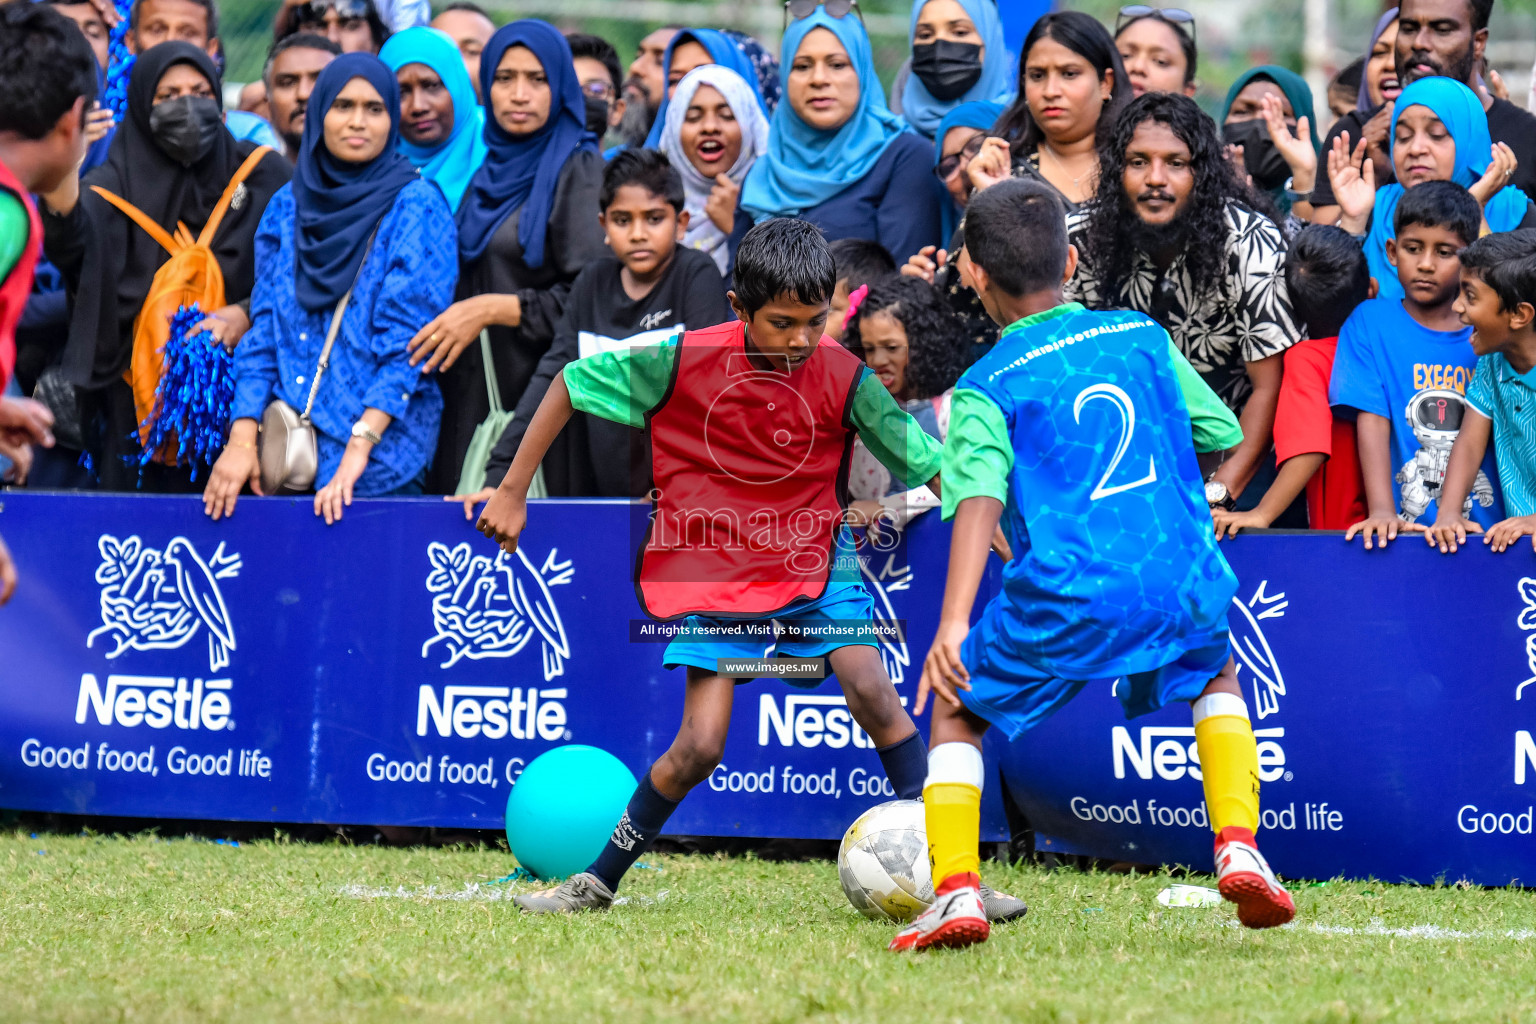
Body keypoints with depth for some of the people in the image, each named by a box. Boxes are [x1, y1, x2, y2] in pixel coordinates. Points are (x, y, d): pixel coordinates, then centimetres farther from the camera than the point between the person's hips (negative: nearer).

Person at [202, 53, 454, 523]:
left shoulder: (417, 206, -2)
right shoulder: (287, 206, 12)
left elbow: (408, 341, -11)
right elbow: (262, 330, 9)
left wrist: (358, 448, -20)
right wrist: (241, 439, -5)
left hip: (380, 457, -4)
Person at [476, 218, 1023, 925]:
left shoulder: (845, 378, -12)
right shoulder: (681, 361, -16)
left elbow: (928, 463, -5)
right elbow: (570, 384, -4)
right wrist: (512, 491, -2)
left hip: (813, 563, 1)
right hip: (715, 573, -1)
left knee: (872, 693, -21)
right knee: (700, 747, -10)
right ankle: (598, 882, 11)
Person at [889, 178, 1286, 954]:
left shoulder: (986, 387, 0)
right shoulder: (1142, 336, 12)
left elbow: (980, 498, -15)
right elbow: (1223, 434, 19)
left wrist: (953, 623, -24)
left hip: (1063, 598, -3)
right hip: (1182, 582, 3)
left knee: (956, 713, 17)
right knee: (1218, 679, 34)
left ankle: (957, 891, 0)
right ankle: (1238, 847, 15)